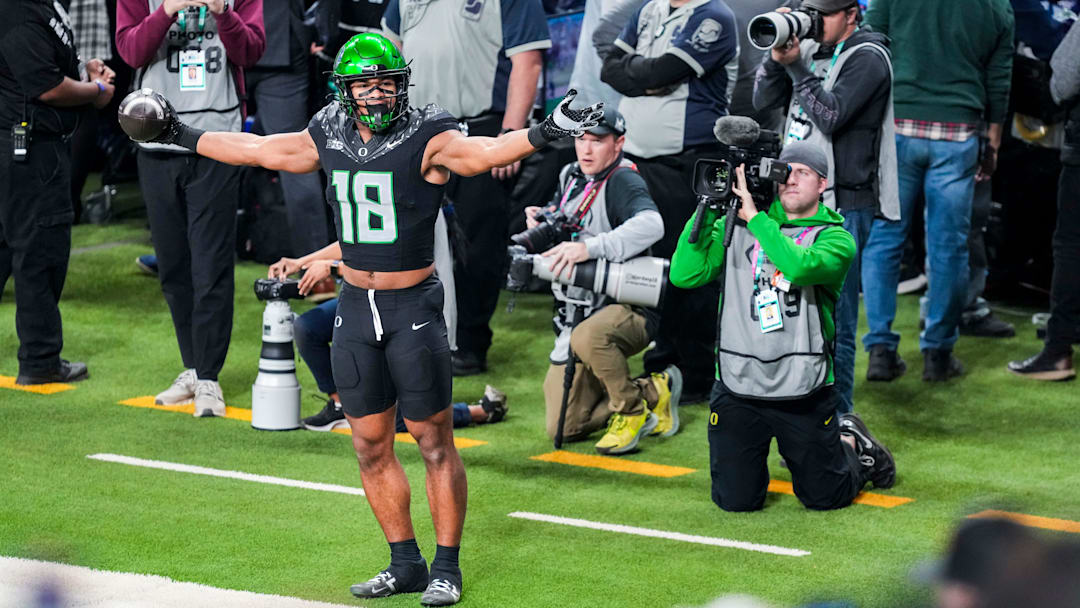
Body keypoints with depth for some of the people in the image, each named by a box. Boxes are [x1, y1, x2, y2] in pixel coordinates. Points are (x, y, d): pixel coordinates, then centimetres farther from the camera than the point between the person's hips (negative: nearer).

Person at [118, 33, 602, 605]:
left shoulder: (427, 139, -11)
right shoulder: (329, 139, 5)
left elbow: (486, 150, -28)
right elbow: (257, 149, 19)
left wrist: (545, 132, -46)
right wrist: (183, 136, 27)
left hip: (413, 306, -5)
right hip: (355, 307, 5)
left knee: (434, 441, -1)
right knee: (371, 445, 9)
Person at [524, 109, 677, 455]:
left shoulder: (622, 181, -15)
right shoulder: (570, 177, 11)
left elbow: (651, 224, -36)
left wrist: (589, 248, -44)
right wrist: (539, 224, 0)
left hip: (628, 310, -8)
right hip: (576, 317, 8)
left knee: (588, 338, -42)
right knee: (563, 430, 2)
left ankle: (632, 409, -16)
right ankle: (653, 392, 19)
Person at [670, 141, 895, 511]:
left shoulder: (835, 238, -2)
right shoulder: (737, 225, 5)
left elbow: (801, 266, -25)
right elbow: (684, 275, -6)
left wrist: (755, 216, -21)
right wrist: (708, 209, -12)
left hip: (805, 393, -1)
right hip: (737, 387, 1)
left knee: (824, 497, 8)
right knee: (736, 501, 1)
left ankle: (851, 443, 40)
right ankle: (755, 459, 34)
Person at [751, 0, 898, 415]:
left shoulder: (867, 59, -8)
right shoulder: (810, 50, 13)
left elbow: (830, 116, -18)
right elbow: (764, 100, 11)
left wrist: (795, 66, -14)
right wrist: (778, 57, -5)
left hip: (844, 207, -8)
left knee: (835, 318, -6)